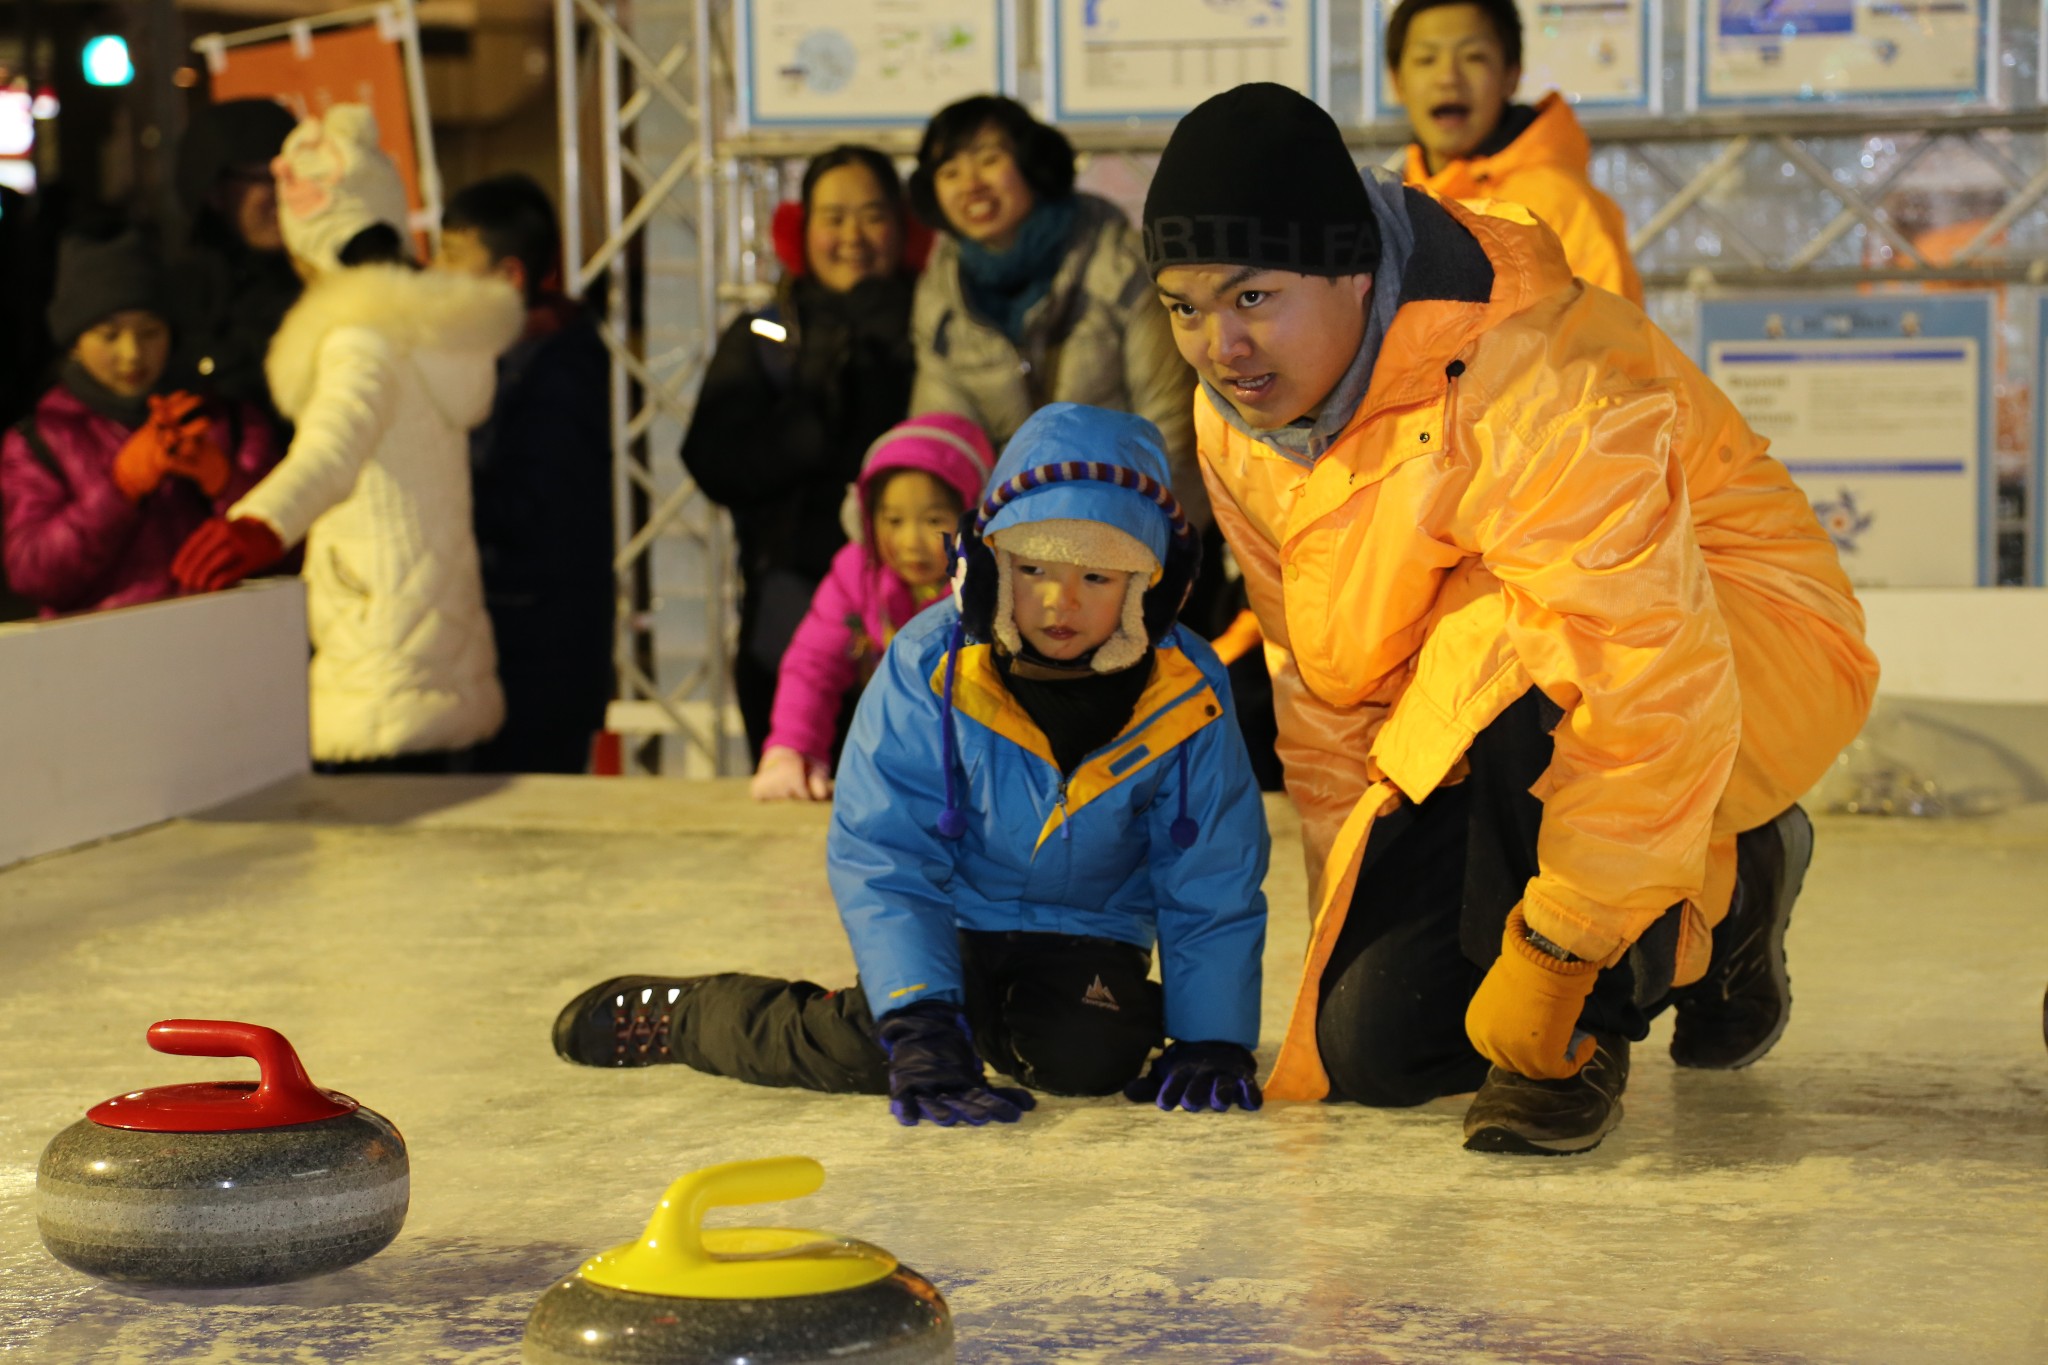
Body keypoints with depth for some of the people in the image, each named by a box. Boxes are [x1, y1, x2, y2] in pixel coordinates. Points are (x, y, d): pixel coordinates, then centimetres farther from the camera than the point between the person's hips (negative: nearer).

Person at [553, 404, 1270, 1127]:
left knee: (1085, 1054, -27)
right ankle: (682, 1013, 5)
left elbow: (1213, 890, -6)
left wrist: (1212, 1038, -15)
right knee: (868, 1053, -24)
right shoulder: (928, 667, -22)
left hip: (1086, 932, 2)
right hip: (949, 923, -2)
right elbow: (883, 862, -23)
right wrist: (922, 1029, -33)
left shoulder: (1187, 699, -16)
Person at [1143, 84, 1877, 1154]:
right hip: (1472, 732, 8)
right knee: (1376, 1046, -5)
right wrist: (1347, 906, 2)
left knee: (1514, 676, -41)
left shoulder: (1530, 383, -33)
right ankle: (1718, 901, 17)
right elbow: (1322, 680, 6)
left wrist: (1552, 955, -32)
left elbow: (1657, 676, -36)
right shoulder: (1236, 421, -6)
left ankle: (1575, 1033, -15)